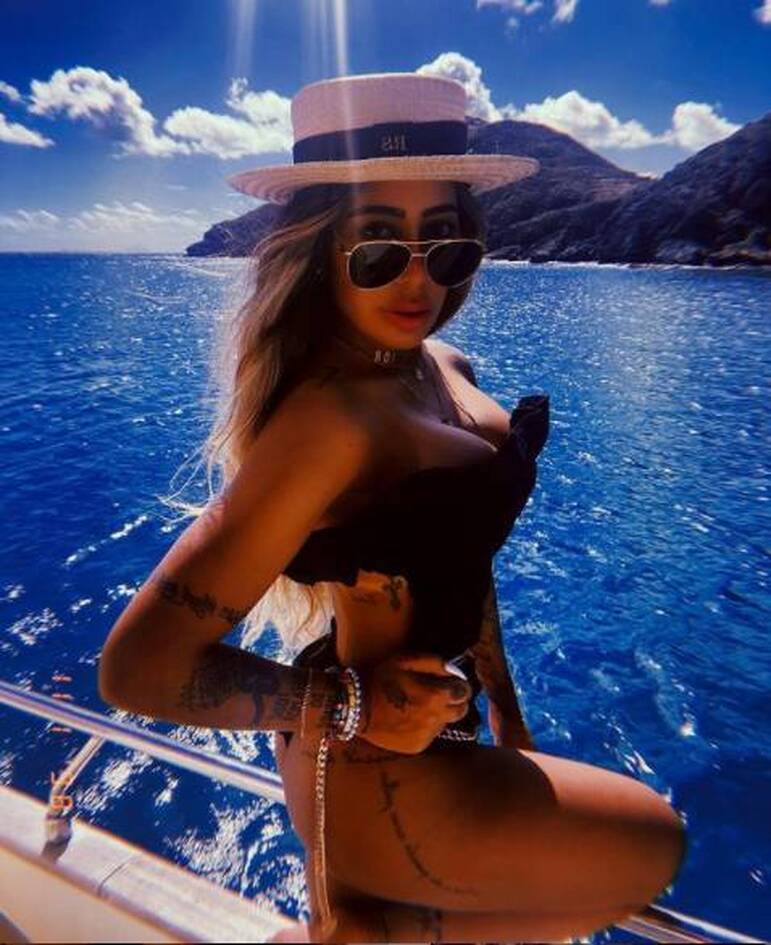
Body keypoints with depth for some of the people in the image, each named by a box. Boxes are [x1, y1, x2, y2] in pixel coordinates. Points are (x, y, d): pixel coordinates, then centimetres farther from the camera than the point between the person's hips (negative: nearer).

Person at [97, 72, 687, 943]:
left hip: (422, 742, 7)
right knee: (654, 846, 11)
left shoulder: (445, 372, -3)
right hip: (376, 779, -7)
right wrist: (348, 708, -18)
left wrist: (508, 723, 15)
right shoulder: (331, 417, -28)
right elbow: (137, 667, -26)